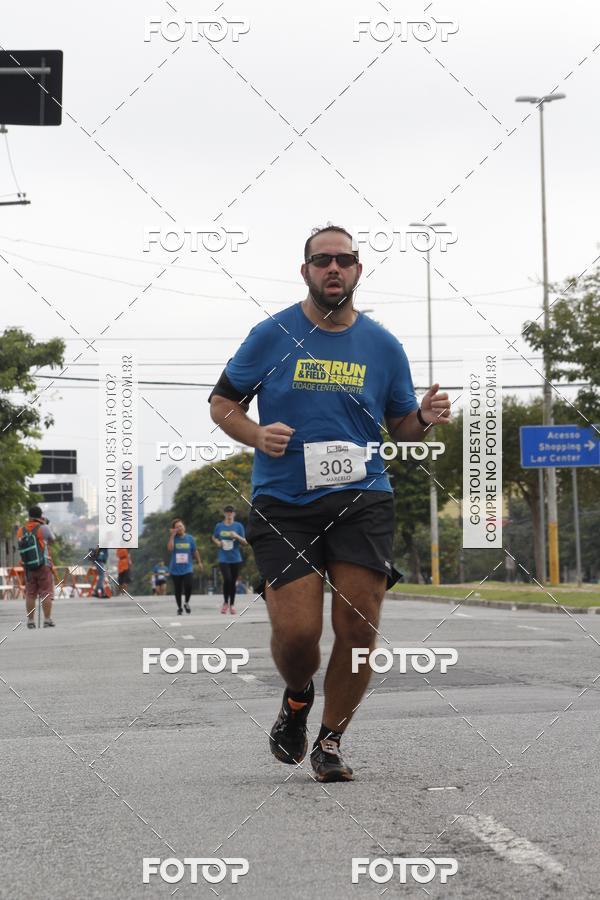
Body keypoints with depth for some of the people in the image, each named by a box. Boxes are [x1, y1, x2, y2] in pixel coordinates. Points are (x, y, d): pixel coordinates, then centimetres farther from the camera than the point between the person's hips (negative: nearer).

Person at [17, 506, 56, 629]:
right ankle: (47, 620, -4)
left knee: (30, 594, 9)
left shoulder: (20, 531, 5)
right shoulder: (43, 528, -6)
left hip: (28, 567, 4)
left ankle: (30, 620, 8)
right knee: (46, 593, -1)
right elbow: (52, 540, 7)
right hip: (43, 565, -4)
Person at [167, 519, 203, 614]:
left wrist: (199, 562, 12)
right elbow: (170, 548, -19)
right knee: (178, 590, 6)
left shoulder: (189, 538, 4)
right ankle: (179, 608, 22)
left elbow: (195, 551, 12)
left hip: (187, 568, 0)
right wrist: (172, 535, -17)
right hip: (175, 569, 0)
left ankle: (186, 603, 9)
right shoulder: (173, 538, -1)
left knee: (188, 586, -18)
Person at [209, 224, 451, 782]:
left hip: (361, 500, 2)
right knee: (296, 632, -10)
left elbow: (400, 427, 16)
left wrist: (424, 419, -7)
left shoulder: (383, 345, 9)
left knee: (358, 628, -6)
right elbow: (222, 402, 9)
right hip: (283, 503, -1)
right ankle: (297, 699, 26)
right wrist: (257, 436, -11)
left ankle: (331, 740, 16)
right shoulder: (272, 335, 3)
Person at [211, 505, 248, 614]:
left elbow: (245, 542, 2)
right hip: (224, 559, -1)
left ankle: (232, 605, 19)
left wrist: (237, 536, -17)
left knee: (233, 582, 5)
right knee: (227, 580, -16)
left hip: (236, 559, 1)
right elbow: (213, 538, 20)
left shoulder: (238, 526, 2)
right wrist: (217, 542, -1)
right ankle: (225, 602, 3)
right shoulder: (219, 526, 5)